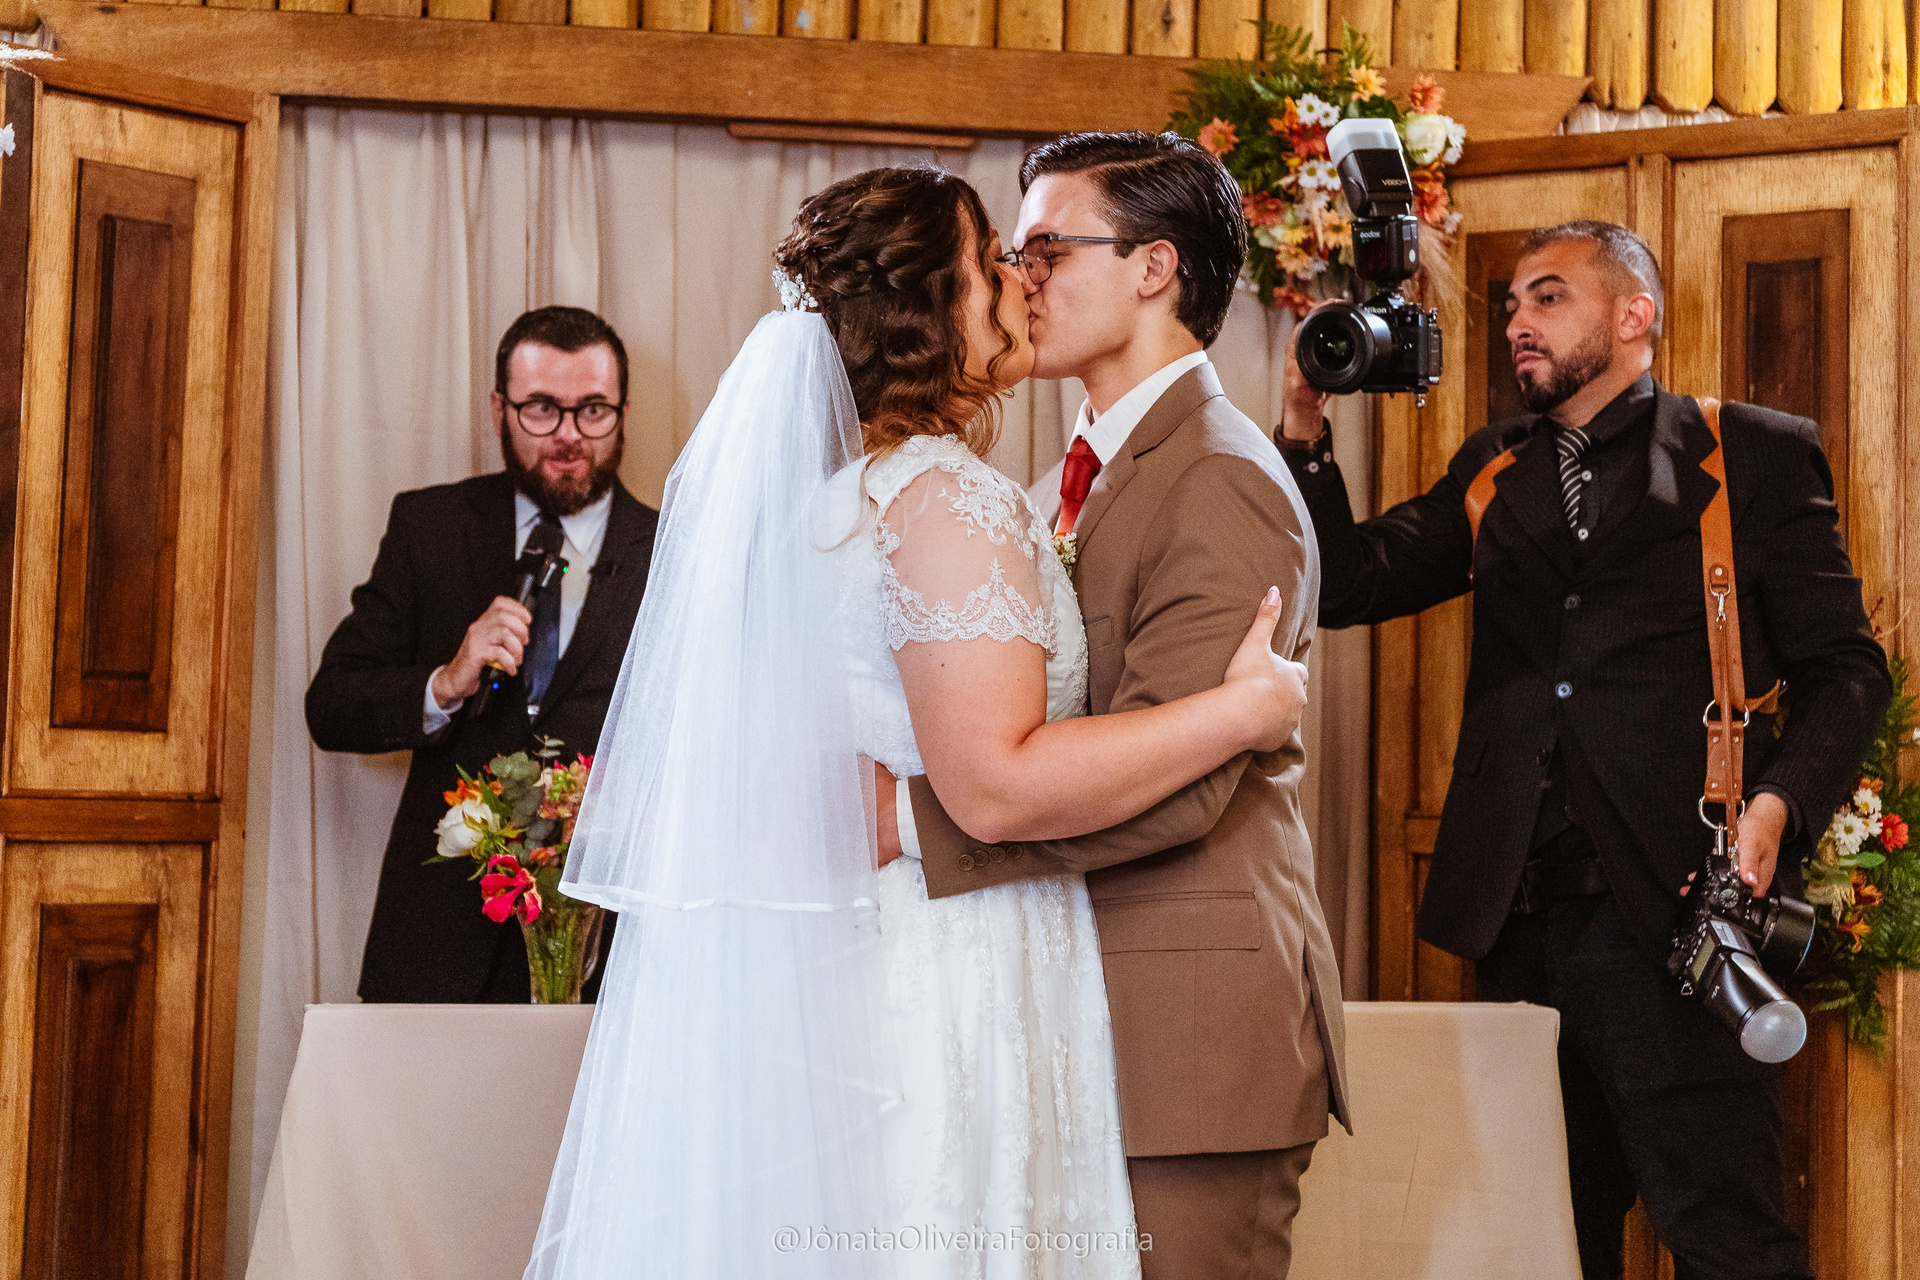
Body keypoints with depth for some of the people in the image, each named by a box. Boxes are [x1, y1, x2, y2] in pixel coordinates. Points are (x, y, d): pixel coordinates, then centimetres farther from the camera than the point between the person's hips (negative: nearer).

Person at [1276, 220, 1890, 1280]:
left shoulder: (1757, 456, 5)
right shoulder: (1492, 471, 18)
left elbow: (1844, 668, 3)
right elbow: (1346, 585, 12)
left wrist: (1776, 805, -13)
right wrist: (1305, 432, -2)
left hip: (1675, 912, -5)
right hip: (1519, 915, 5)